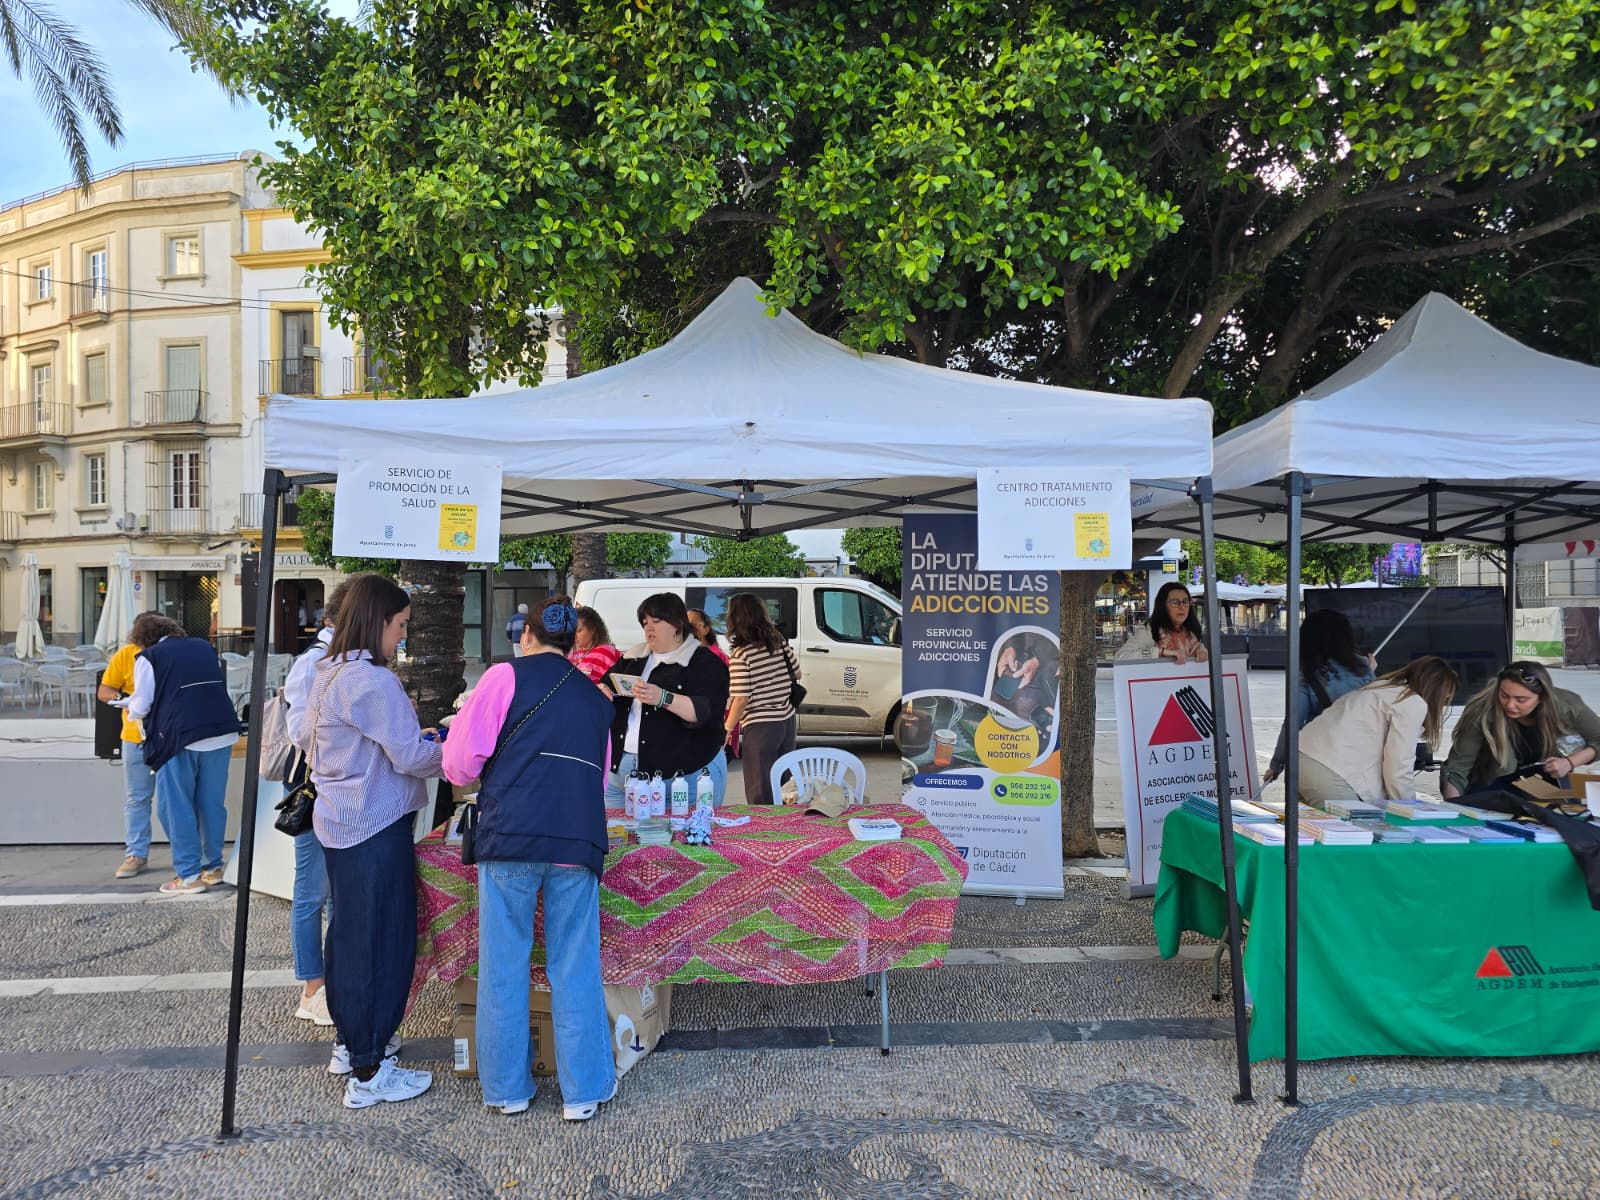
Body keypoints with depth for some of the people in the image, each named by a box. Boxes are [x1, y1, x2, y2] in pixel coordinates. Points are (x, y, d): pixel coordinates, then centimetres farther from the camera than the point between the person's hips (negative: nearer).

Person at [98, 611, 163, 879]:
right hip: (137, 737, 2)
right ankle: (136, 854, 14)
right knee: (137, 798, 7)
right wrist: (120, 697, -17)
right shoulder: (125, 655, -2)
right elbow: (103, 690, 4)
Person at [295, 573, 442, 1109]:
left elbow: (307, 739, 21)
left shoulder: (327, 673, 9)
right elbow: (413, 757, -20)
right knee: (382, 940, -2)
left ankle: (350, 1042, 34)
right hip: (375, 827, -10)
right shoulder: (372, 681, -21)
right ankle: (369, 1073, 6)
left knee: (348, 931, 19)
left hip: (337, 822, 10)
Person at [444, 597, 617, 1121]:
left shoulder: (506, 677, 4)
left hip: (509, 835, -3)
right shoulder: (595, 698, 18)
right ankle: (584, 1090, 18)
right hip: (579, 840, 3)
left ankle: (507, 1088, 22)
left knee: (503, 964, 11)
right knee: (575, 968, 11)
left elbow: (462, 762, 0)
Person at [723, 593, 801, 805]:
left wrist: (726, 731, -8)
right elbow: (797, 673, 12)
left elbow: (741, 699, -18)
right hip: (788, 720, 7)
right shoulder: (780, 641, 1)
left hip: (760, 726, -7)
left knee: (760, 793, 4)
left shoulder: (740, 655, -18)